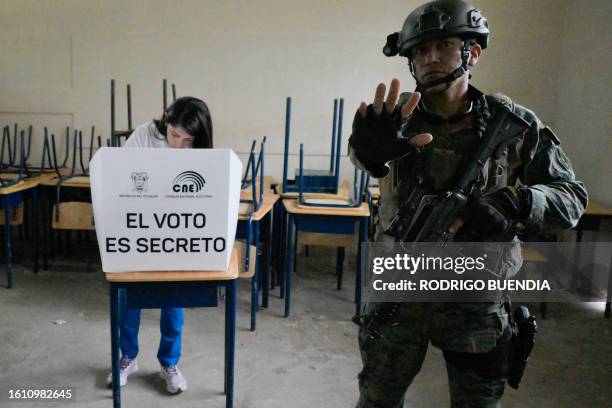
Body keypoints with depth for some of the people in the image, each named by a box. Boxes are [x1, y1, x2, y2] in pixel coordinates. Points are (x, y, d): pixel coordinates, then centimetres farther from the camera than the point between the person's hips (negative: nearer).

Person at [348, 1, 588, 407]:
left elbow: (572, 195, -3)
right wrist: (373, 150, -55)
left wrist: (514, 203, -24)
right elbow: (370, 158, -30)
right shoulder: (399, 113, -7)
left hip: (475, 301, 0)